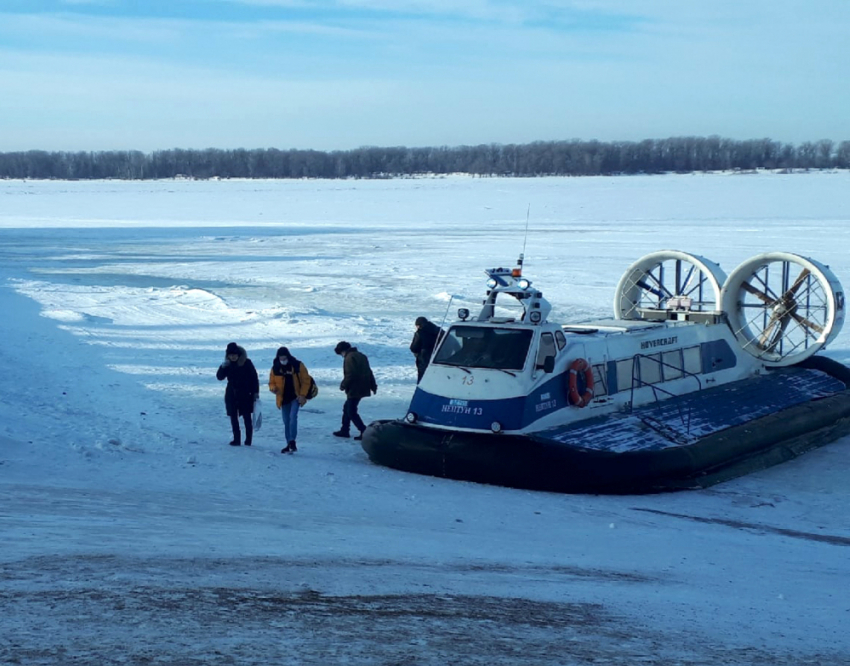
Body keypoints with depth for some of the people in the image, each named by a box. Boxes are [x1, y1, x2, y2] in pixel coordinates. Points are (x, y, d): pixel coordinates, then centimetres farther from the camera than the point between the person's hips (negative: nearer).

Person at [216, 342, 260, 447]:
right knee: (233, 418, 5)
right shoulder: (228, 364, 3)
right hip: (232, 395, 4)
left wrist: (256, 392, -7)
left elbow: (254, 378, -3)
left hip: (245, 395, -4)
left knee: (247, 418, -1)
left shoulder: (246, 363, -7)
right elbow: (219, 377, -1)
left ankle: (248, 439, 6)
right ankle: (236, 439, 10)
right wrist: (223, 367, -18)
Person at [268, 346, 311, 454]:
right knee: (286, 422, 8)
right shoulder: (275, 368, -1)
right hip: (283, 399, 4)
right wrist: (273, 388, -17)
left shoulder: (298, 365, -9)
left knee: (293, 417, -22)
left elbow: (306, 381, -5)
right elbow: (272, 382, 7)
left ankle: (292, 441, -22)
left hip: (295, 397, -4)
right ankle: (289, 444, 18)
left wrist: (302, 395, -12)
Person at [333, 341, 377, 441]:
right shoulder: (361, 356, 15)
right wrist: (373, 386, 21)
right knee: (347, 408, 21)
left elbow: (350, 375, -22)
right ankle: (344, 430, 28)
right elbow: (369, 372, 18)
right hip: (363, 388, 10)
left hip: (354, 389, -10)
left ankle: (364, 432, -10)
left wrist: (343, 385, -8)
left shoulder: (349, 358, -15)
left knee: (351, 411, -5)